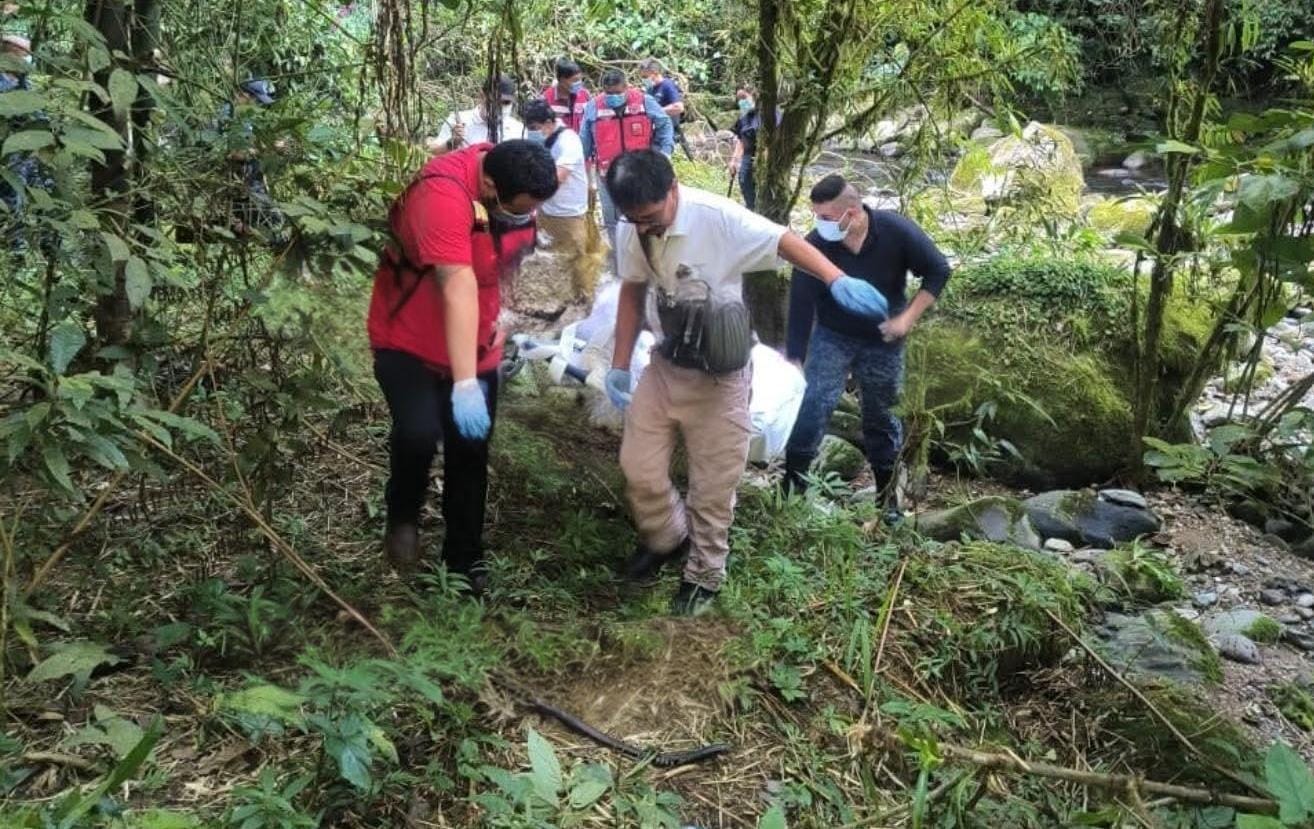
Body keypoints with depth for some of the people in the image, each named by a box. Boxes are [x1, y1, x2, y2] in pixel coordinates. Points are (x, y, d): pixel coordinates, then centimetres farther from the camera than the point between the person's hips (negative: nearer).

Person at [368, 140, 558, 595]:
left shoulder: (516, 183, -8)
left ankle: (465, 564, 28)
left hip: (476, 345, 6)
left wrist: (499, 316, 9)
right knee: (418, 433, -28)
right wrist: (464, 384, -45)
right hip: (410, 341, -6)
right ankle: (403, 515, 4)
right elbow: (458, 286, -41)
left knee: (471, 456, 10)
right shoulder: (444, 193, -32)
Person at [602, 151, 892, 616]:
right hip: (663, 367, 5)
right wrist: (619, 365, 8)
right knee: (639, 468, 10)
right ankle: (666, 538, 40)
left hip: (717, 377, -4)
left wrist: (837, 280, -44)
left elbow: (784, 241, -27)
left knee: (712, 485, 7)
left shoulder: (717, 218, -25)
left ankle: (704, 575, 30)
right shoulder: (630, 231, -8)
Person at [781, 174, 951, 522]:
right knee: (811, 403, -15)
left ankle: (887, 499, 28)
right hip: (832, 337, 0)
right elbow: (800, 308, -20)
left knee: (881, 417, 11)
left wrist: (907, 318, -17)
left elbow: (938, 271, -11)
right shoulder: (814, 246, -24)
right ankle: (792, 487, -1)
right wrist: (792, 362, -19)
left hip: (883, 341, 1)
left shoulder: (896, 231, -24)